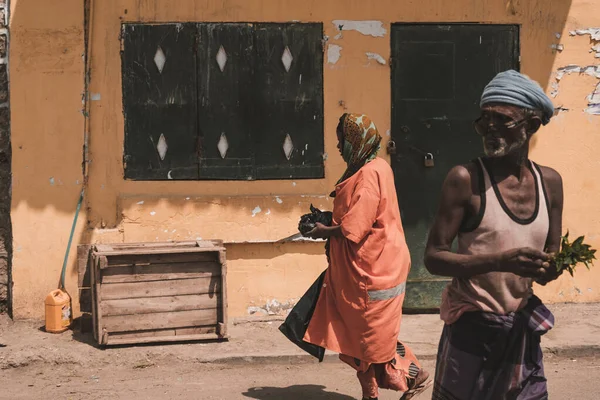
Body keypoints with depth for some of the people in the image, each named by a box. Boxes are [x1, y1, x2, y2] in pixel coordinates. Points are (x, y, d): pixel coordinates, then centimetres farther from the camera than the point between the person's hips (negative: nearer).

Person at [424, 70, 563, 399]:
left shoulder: (549, 182, 3)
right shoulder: (466, 179, -13)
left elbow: (551, 253, 13)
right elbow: (434, 257, -15)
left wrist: (550, 267, -12)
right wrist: (500, 261, -29)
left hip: (522, 326, 5)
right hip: (472, 326, -5)